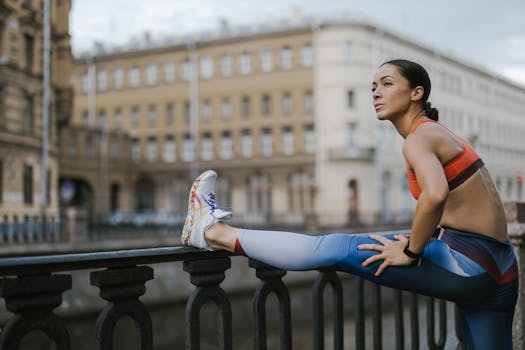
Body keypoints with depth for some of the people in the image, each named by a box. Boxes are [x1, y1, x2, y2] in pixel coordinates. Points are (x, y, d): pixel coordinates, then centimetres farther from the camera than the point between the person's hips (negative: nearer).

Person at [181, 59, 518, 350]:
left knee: (336, 249, -6)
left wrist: (411, 252, -20)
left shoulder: (419, 139, -10)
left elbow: (435, 193, -33)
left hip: (468, 265, -9)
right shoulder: (440, 134, 18)